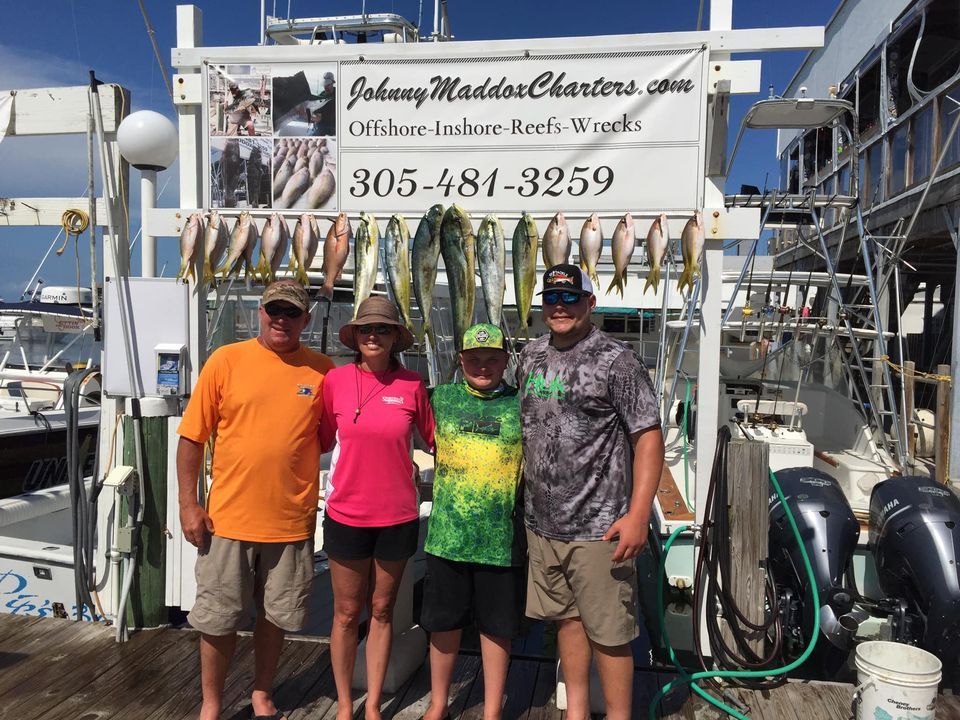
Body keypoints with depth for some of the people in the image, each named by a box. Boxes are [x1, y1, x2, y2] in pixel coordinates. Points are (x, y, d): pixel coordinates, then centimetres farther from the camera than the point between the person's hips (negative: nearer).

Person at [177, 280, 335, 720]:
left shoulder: (322, 371, -1)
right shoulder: (226, 361, -3)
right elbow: (192, 437, -1)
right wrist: (188, 504, -4)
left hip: (293, 519, 1)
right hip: (228, 516, -1)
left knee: (275, 615, 16)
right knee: (219, 618, 12)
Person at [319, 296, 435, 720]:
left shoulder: (411, 385, -4)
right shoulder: (336, 380, -4)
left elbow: (433, 440, 5)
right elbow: (321, 439, 3)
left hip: (397, 516, 0)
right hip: (346, 514, 0)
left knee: (382, 610, 14)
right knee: (347, 613, 12)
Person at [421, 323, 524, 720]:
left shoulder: (522, 404, 0)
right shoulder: (441, 398, 3)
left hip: (501, 539, -1)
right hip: (447, 535, 1)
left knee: (496, 626, 12)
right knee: (444, 623, 14)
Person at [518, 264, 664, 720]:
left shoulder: (615, 360, -10)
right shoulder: (531, 356, 9)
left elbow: (649, 437, -12)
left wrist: (637, 515, -19)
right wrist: (522, 493, 14)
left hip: (598, 527, -6)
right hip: (542, 523, 6)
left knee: (608, 633, 4)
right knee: (567, 619, 19)